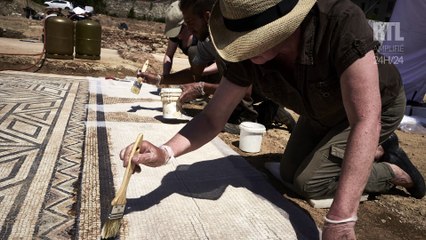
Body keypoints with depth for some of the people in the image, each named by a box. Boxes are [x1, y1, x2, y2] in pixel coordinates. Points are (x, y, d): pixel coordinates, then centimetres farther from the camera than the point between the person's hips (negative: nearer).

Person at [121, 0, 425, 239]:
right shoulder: (247, 56, -27)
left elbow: (365, 121, -46)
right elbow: (213, 118, -21)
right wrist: (165, 152, -40)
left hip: (376, 106, -5)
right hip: (321, 113, 6)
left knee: (309, 182, -14)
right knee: (289, 174, 11)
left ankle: (394, 171, 11)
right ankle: (378, 150, 25)